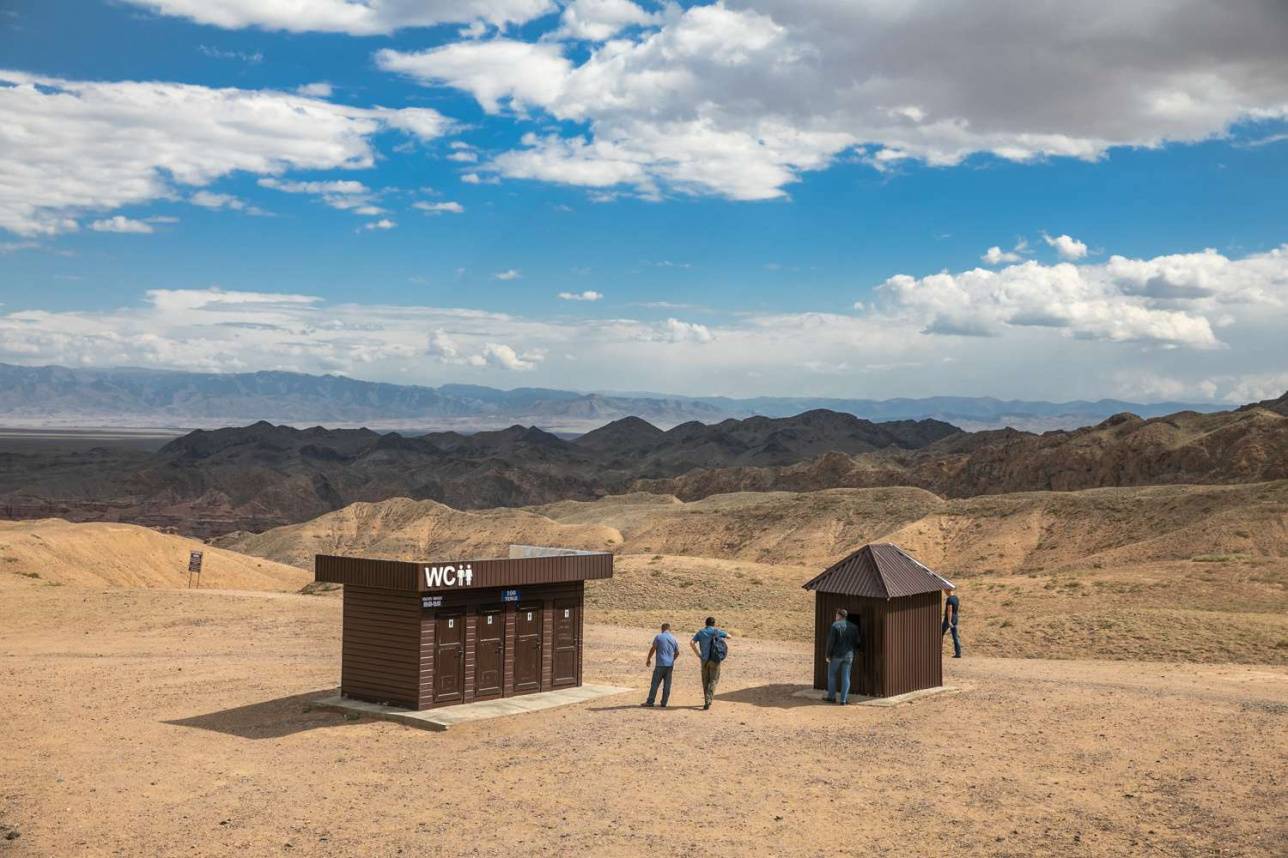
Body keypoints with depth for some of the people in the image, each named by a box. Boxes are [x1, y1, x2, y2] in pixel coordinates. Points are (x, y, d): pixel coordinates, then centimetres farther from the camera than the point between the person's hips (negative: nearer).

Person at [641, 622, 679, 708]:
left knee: (655, 683, -1)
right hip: (670, 664, 4)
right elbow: (677, 652, 14)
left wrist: (648, 659, 7)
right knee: (667, 685, 6)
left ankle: (650, 702, 1)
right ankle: (664, 703, 7)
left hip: (661, 664, -4)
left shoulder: (658, 637, -3)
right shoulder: (674, 639, 9)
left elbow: (653, 649, -4)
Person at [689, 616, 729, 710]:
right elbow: (729, 636, 14)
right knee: (713, 681, 1)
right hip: (715, 659, -3)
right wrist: (721, 630, 32)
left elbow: (692, 643, -8)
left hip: (704, 659, 3)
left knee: (705, 681, 15)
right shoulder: (716, 631, -1)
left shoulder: (701, 632, 5)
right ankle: (708, 700, -16)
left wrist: (698, 655, 0)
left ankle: (707, 701, 20)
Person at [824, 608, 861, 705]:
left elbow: (831, 642, -14)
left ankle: (831, 697, 17)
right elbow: (857, 642, 7)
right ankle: (843, 699, 2)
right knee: (846, 677, 5)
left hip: (836, 655, -3)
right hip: (848, 656, 3)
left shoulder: (835, 626, -11)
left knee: (832, 676, 12)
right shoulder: (853, 627, 4)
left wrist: (828, 655, -7)